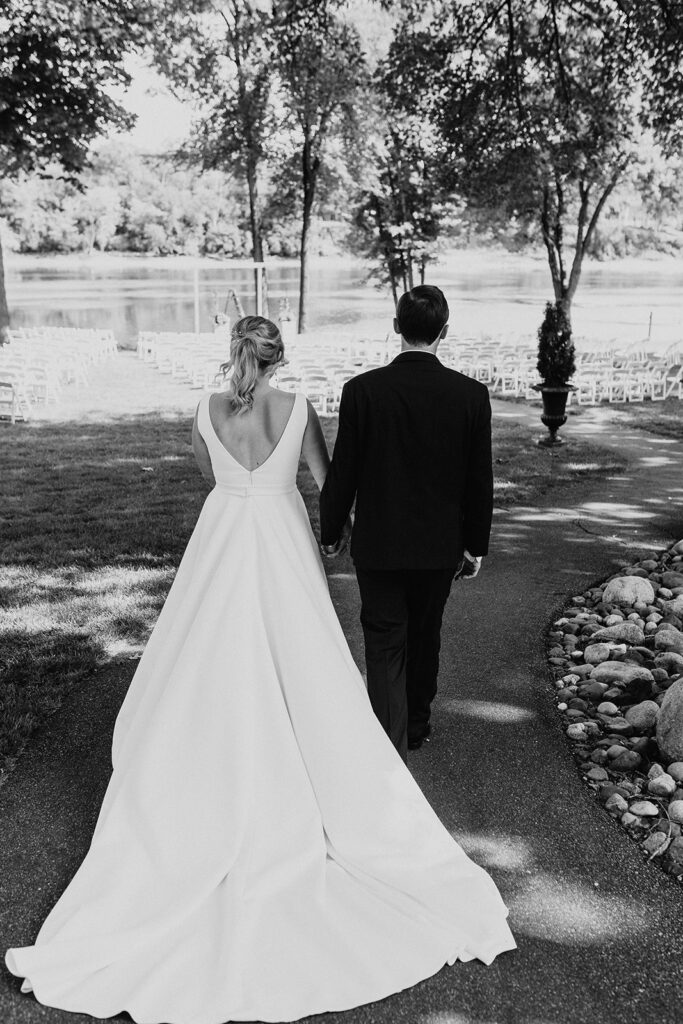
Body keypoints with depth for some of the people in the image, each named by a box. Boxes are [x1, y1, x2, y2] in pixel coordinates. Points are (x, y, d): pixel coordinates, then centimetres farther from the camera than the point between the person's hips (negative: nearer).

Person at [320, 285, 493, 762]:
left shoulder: (363, 389, -13)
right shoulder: (471, 394, -9)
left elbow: (343, 472, -8)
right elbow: (480, 481, -3)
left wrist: (331, 532, 6)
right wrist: (475, 544, 8)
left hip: (378, 543, -2)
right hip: (440, 544, 3)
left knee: (385, 646, 7)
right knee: (425, 638, 22)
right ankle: (417, 725, 41)